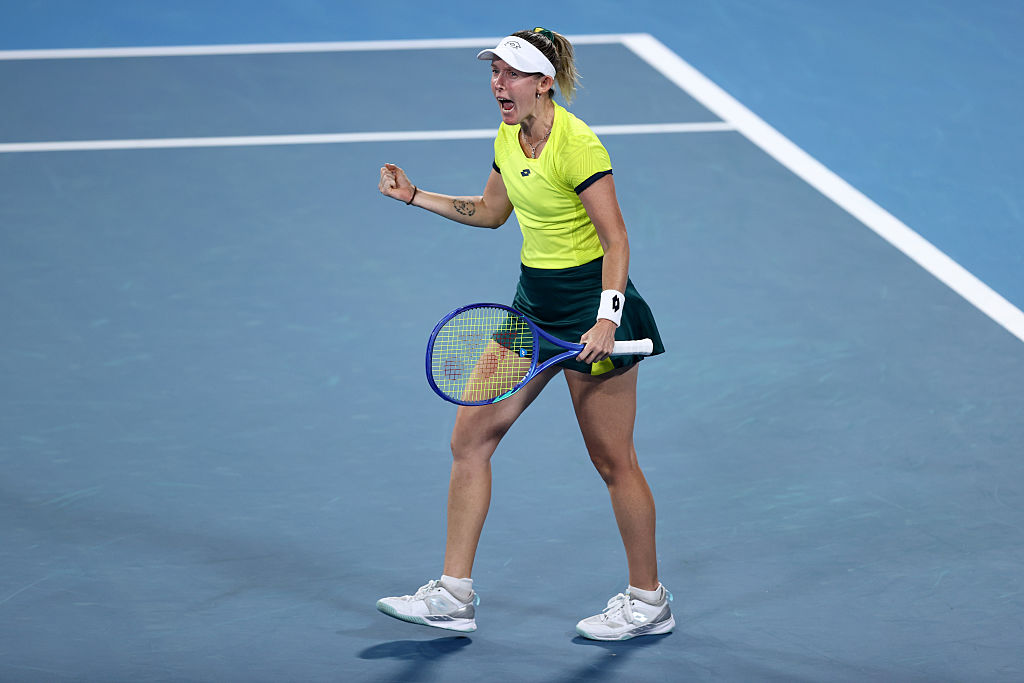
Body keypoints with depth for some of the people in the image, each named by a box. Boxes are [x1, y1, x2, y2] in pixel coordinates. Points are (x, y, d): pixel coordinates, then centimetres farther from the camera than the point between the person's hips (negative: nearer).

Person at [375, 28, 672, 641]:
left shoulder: (577, 145, -20)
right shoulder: (509, 137, 5)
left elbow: (616, 241, -20)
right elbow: (491, 212, 22)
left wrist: (607, 319, -28)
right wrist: (415, 196, 17)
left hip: (591, 303, -8)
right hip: (533, 303, 8)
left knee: (613, 460, 2)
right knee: (470, 436, 3)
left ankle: (649, 601, 18)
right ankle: (455, 595, 8)